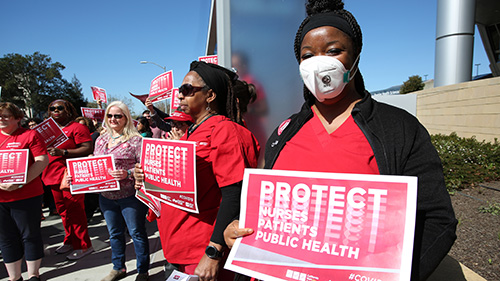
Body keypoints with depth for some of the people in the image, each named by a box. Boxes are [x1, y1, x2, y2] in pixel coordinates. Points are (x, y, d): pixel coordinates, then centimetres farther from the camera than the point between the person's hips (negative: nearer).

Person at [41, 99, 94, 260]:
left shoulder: (77, 127, -6)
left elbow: (88, 149, -15)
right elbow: (46, 148, 27)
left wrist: (63, 152, -23)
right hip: (54, 175, 8)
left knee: (74, 211, -5)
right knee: (63, 210, 15)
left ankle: (83, 245, 6)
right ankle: (70, 241, 29)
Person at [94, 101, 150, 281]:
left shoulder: (135, 140, -9)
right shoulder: (101, 140, 12)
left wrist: (127, 174, -29)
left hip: (130, 195, -6)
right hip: (106, 196, 7)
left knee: (137, 233, 5)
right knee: (114, 233, 19)